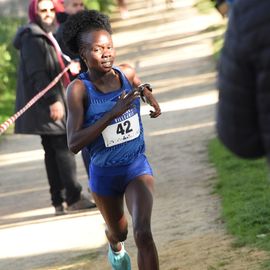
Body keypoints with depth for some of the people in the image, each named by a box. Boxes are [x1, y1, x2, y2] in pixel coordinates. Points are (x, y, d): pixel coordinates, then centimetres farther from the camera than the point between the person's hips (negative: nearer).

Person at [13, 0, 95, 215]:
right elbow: (37, 74, -21)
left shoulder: (46, 37, 20)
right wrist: (53, 100, -26)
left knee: (53, 152, 8)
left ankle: (59, 201, 8)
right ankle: (73, 198, -9)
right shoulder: (33, 38, -13)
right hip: (45, 106, -10)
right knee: (64, 146, -10)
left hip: (48, 105, 10)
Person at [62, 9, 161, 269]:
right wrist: (112, 114, -35)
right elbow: (73, 143, -29)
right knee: (119, 231, 25)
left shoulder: (126, 73, -9)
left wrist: (149, 95, -10)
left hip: (137, 167, 1)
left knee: (143, 234, -21)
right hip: (104, 173, -1)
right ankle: (114, 244, 64)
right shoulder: (79, 89, -20)